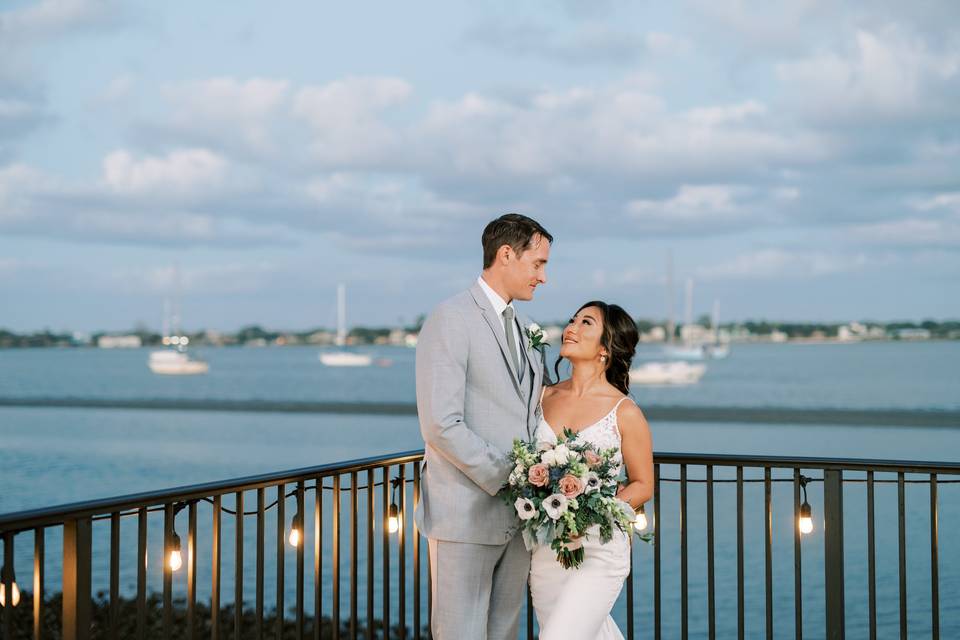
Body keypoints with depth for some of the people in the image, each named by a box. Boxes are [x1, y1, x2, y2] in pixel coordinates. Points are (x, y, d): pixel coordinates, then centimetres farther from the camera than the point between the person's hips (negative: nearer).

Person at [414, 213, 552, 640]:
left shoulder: (525, 332, 17)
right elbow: (441, 425, -18)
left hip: (517, 517, 8)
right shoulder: (451, 320, -10)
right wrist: (506, 479, -16)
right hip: (466, 513, -7)